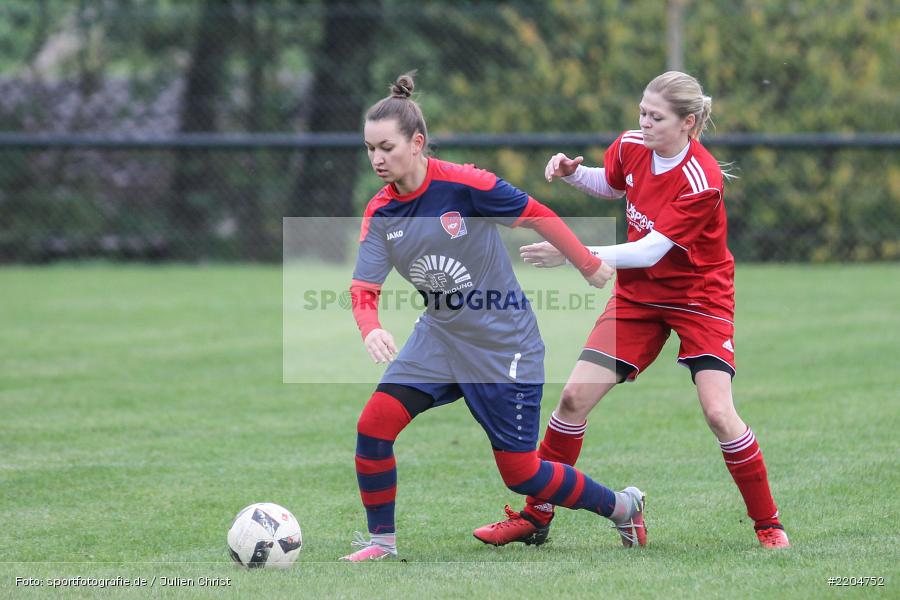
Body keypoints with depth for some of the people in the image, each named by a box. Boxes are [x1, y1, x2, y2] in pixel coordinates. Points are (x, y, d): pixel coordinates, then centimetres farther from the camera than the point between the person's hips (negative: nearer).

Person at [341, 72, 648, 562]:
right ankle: (381, 539, 5)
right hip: (438, 338, 5)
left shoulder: (463, 185, -21)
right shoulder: (379, 214, -5)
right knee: (374, 425, -14)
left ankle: (622, 506, 24)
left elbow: (538, 216, -10)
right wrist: (370, 329, -33)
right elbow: (364, 288, -11)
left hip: (504, 344, -5)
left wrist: (590, 266, -1)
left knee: (521, 472, 0)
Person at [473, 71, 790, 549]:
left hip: (699, 298, -5)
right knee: (575, 396, -4)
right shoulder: (631, 147, -8)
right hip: (638, 294, 5)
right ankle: (536, 516, 7)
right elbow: (611, 185, 17)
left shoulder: (701, 182, -26)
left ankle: (768, 524, -1)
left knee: (719, 412, -18)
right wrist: (571, 173, -4)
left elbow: (649, 251, -29)